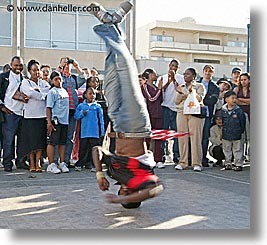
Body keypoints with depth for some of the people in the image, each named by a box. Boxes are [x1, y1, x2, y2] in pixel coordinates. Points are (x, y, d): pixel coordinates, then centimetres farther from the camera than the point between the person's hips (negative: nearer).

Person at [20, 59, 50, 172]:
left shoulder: (43, 82, 16)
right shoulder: (25, 82, 4)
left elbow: (50, 90, -3)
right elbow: (30, 93, -14)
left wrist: (37, 90, -10)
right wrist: (43, 95, -5)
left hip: (42, 114, 3)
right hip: (30, 115, -3)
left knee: (41, 140, 0)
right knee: (31, 140, -3)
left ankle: (37, 163, 7)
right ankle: (32, 164, 6)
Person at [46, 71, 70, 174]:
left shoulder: (64, 91, 16)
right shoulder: (52, 92, -5)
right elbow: (48, 107, -9)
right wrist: (49, 122, -15)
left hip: (65, 120, 7)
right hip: (55, 120, -7)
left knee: (63, 142, 10)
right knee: (52, 142, -3)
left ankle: (62, 163, 17)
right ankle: (51, 164, 2)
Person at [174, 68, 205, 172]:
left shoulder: (199, 86, 9)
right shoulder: (181, 87, 19)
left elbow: (199, 99, -6)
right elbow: (177, 101, 12)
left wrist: (191, 91, -17)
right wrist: (180, 93, -4)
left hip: (195, 113, -4)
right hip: (182, 112, 4)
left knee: (195, 138, -9)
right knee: (182, 138, -1)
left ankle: (196, 163, -6)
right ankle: (182, 162, 4)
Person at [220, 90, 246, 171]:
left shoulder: (239, 110, -8)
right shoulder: (223, 110, -1)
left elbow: (242, 122, -2)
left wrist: (241, 131, 0)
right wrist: (223, 130, 9)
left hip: (236, 135, -3)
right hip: (226, 134, 3)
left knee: (237, 150, 5)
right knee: (227, 150, 12)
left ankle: (238, 164, 13)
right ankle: (228, 163, 24)